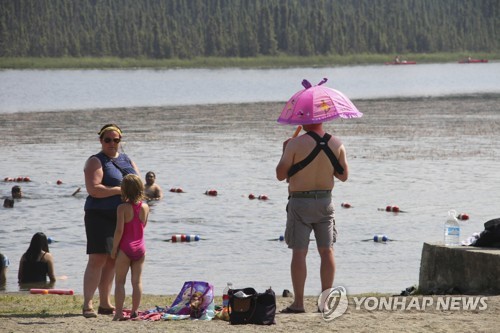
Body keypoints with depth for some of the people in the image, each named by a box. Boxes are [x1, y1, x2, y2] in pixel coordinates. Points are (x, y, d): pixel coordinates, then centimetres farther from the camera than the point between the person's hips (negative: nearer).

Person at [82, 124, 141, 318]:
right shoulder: (96, 162, -4)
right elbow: (93, 189, -17)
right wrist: (119, 190, -17)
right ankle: (87, 305, -15)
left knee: (112, 261, 9)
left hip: (121, 217, 7)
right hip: (100, 216, -7)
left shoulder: (126, 160, 17)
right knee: (98, 259, -13)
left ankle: (105, 304, 15)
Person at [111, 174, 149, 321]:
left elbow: (119, 230, -17)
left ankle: (119, 312, -3)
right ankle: (135, 311, 8)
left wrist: (114, 248, -8)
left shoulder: (123, 208, -13)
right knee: (137, 281, 7)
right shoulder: (145, 207, 1)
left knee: (119, 281, 2)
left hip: (125, 248, -4)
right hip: (140, 247, 4)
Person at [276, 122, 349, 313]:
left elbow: (280, 174, -8)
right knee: (326, 251, 7)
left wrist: (285, 152, 6)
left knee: (299, 252, -1)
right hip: (325, 201, 3)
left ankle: (298, 303, -5)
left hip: (300, 202, -3)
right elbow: (344, 175, 6)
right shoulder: (337, 145, -2)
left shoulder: (295, 144, -14)